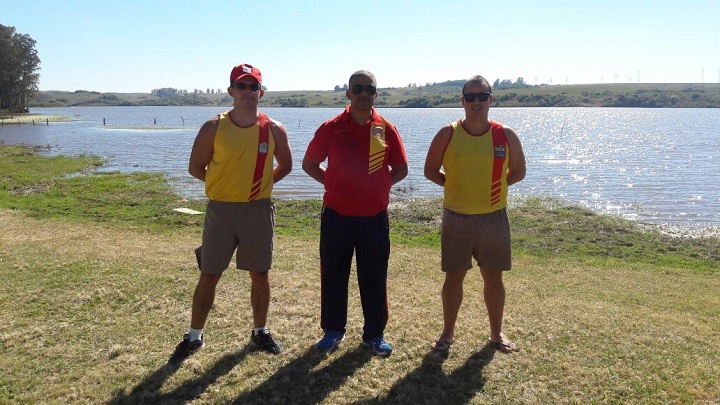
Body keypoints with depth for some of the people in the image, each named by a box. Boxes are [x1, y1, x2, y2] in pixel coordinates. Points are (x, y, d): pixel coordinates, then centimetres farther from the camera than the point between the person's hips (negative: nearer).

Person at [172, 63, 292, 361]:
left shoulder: (274, 130, -2)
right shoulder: (213, 128, -6)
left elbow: (285, 166, 13)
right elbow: (195, 168, 3)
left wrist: (262, 183, 3)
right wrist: (224, 184, 5)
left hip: (259, 210, 1)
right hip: (221, 210, -1)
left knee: (260, 275, 10)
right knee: (209, 276, 7)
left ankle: (260, 332, 29)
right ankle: (194, 335, 24)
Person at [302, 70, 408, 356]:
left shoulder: (386, 129, 1)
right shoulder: (331, 128, -1)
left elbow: (401, 169, 10)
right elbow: (309, 164, 8)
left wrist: (378, 186, 1)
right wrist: (333, 183, 1)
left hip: (375, 217, 1)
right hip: (337, 215, 0)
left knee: (374, 278, 9)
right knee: (333, 276, 10)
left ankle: (375, 334, 24)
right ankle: (333, 330, 27)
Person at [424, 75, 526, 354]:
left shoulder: (506, 136, -2)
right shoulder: (447, 135, -5)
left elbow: (518, 172, 9)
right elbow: (430, 170, 4)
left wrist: (491, 184, 0)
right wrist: (458, 185, -1)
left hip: (494, 217, 1)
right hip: (456, 218, -1)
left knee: (493, 276, 11)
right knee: (454, 277, 9)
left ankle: (497, 334, 28)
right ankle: (448, 333, 25)